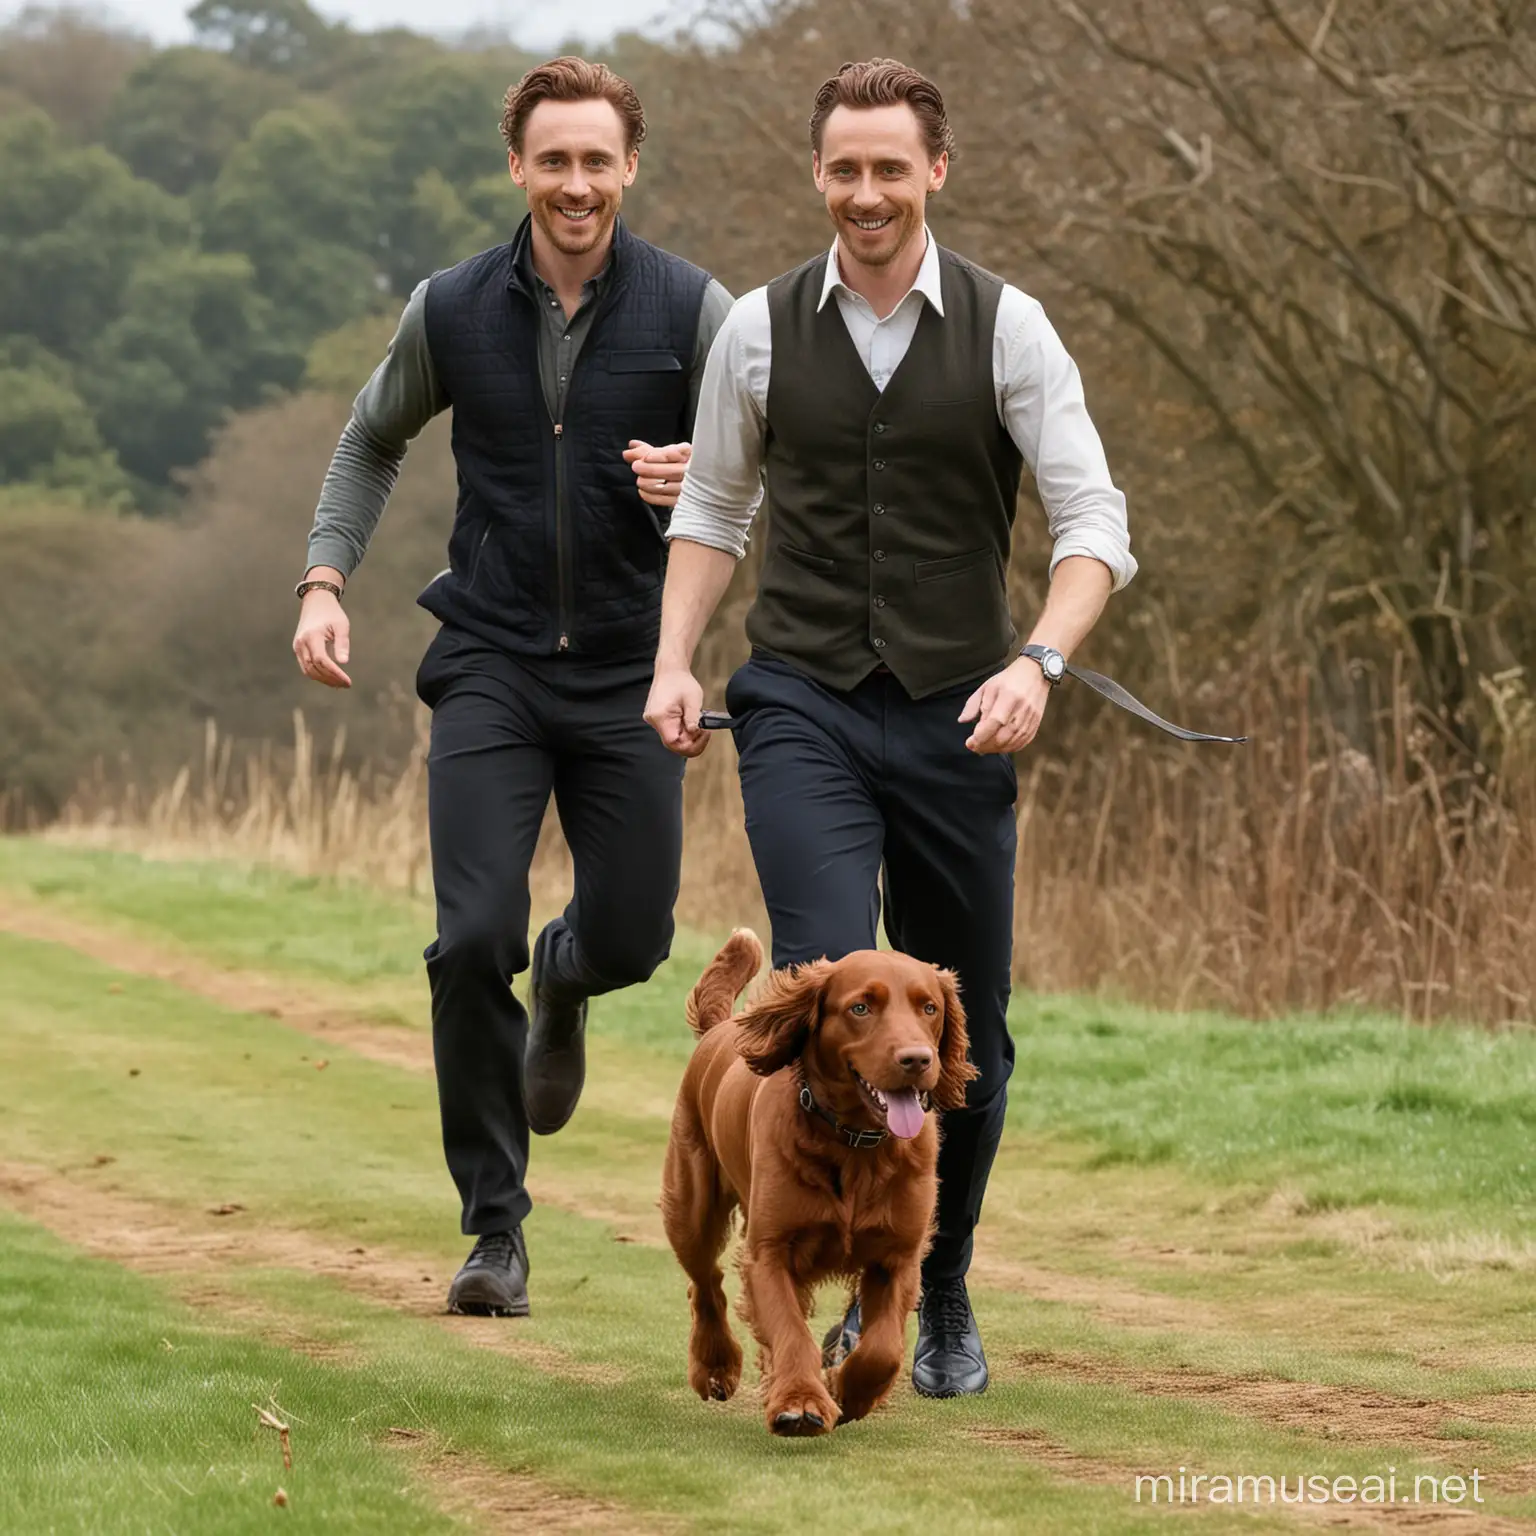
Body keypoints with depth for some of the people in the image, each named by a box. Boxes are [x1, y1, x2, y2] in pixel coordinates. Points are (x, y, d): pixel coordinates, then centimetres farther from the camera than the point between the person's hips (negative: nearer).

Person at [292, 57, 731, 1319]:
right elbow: (374, 441, 16)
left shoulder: (691, 311, -6)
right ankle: (495, 1228, 1)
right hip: (492, 668, 0)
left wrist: (699, 473, -24)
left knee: (632, 941, 4)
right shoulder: (454, 312, -1)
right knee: (474, 940, -12)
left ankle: (562, 982, 46)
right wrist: (325, 583, 4)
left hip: (630, 675, 0)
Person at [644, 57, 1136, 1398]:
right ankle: (866, 1280, -13)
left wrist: (1038, 663, -23)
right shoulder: (761, 331, 2)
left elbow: (1094, 525, -6)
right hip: (803, 710, 0)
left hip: (955, 719, 0)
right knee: (832, 991, -20)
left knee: (968, 1034, 9)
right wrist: (675, 662, 2)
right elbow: (714, 507, 15)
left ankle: (946, 1296, 30)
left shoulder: (1008, 329, -3)